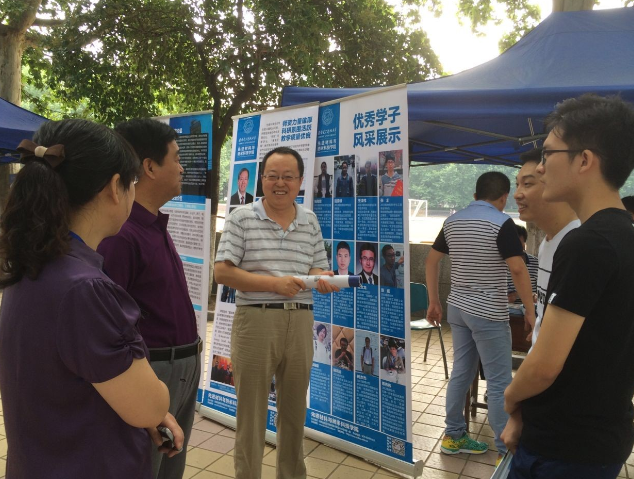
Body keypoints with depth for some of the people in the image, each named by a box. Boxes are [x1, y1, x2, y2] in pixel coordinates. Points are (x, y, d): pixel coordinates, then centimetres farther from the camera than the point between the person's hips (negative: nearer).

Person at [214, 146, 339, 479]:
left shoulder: (310, 222, 9)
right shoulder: (241, 218, -3)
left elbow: (319, 270, 14)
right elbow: (222, 272, -9)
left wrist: (324, 279, -11)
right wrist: (274, 283, -18)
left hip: (300, 322, 4)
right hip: (256, 320, -4)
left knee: (295, 409, 18)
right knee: (251, 411, 8)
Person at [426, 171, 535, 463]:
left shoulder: (452, 221, 8)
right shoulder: (501, 223, -12)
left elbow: (432, 260, 11)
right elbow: (518, 270, -17)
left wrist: (434, 302, 16)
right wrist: (530, 310, -7)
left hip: (458, 308, 7)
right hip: (488, 313, -7)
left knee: (461, 373, 15)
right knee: (499, 383, 3)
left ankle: (453, 436, 25)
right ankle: (506, 451, 13)